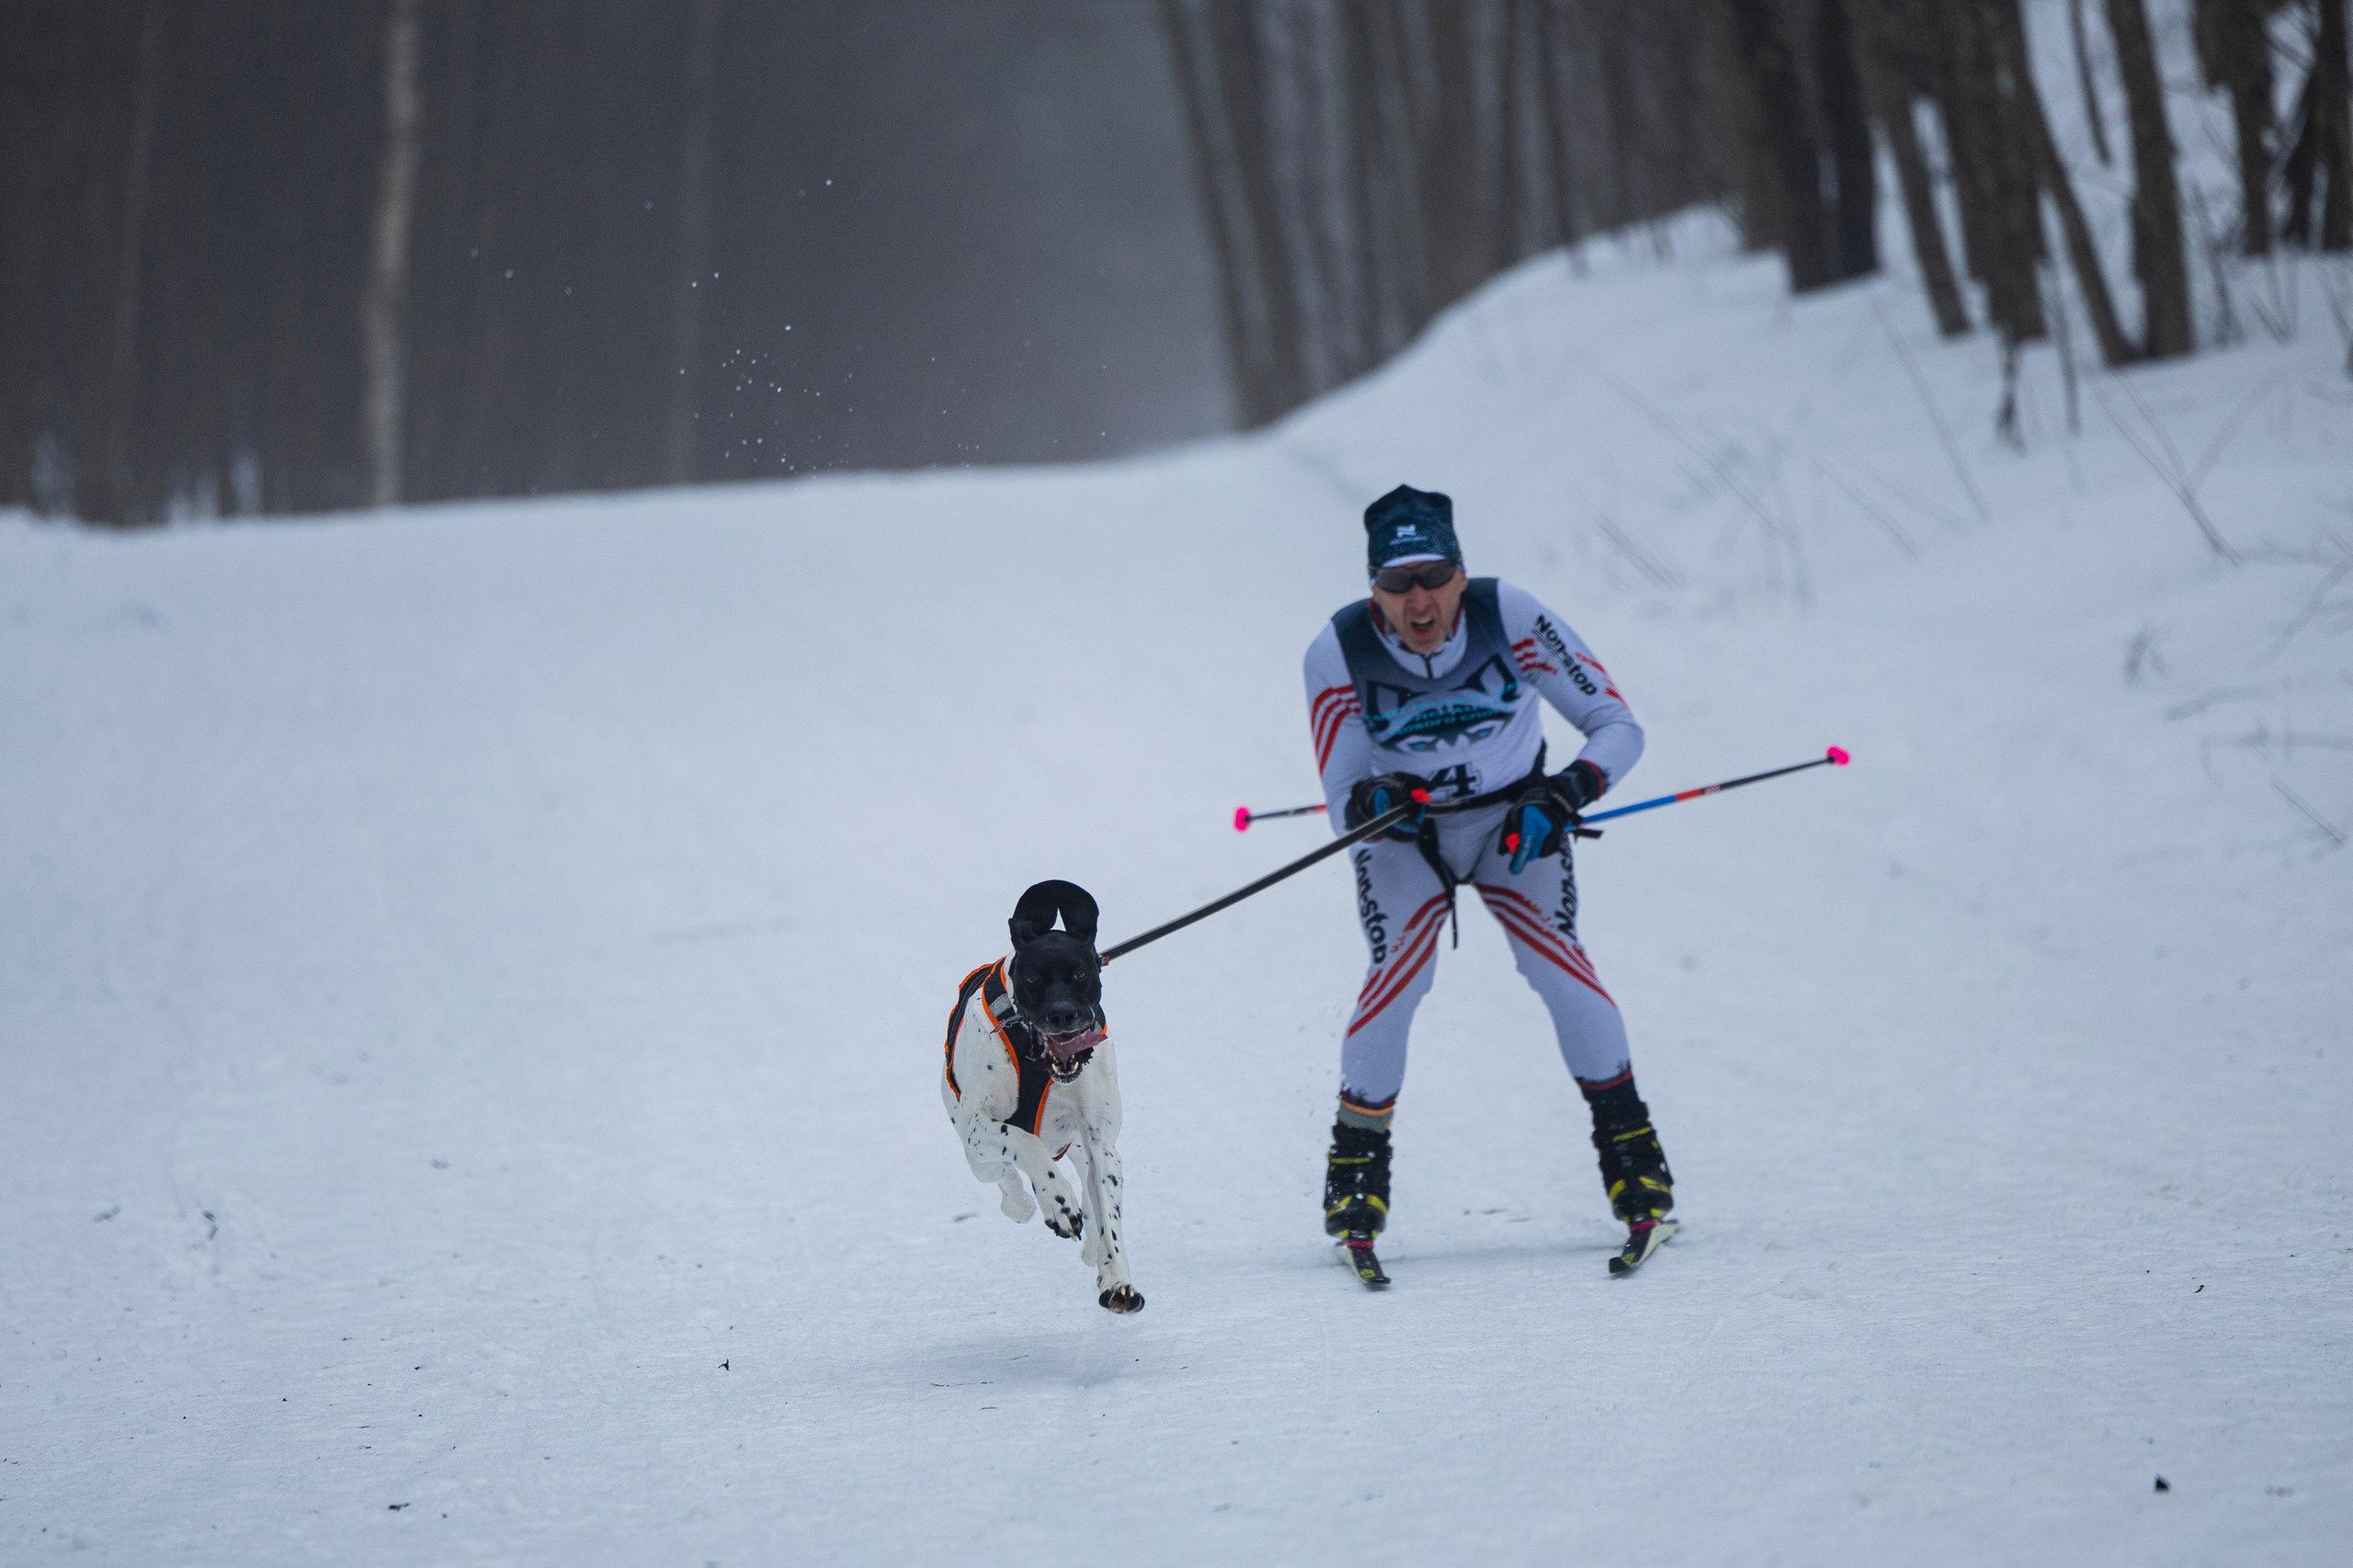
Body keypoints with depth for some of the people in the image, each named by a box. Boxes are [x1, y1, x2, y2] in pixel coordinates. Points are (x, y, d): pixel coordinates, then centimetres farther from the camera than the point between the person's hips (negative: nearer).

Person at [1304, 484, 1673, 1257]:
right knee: (1398, 976, -21)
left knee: (1556, 962, -20)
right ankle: (1357, 1163, 0)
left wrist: (1565, 793, -37)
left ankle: (1629, 1145, -2)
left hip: (1514, 820, 0)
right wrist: (1370, 802, -42)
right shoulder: (1338, 654, -24)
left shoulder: (1511, 617, -26)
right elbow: (1342, 807, -19)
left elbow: (1616, 726, -20)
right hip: (1405, 834, 0)